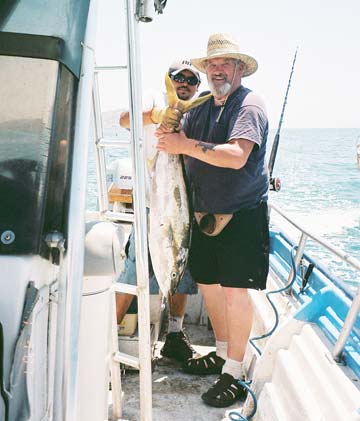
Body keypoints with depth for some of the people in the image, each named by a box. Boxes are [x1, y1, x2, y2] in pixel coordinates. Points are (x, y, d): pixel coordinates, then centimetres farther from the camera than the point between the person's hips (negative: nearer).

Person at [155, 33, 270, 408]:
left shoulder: (249, 106, -11)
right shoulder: (201, 108, 12)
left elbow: (236, 156, -27)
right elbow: (180, 142, 8)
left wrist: (186, 145, -25)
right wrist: (169, 136, -14)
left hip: (242, 216, -7)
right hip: (206, 214, 8)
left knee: (235, 290, -7)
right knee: (207, 282, 13)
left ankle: (233, 373, 5)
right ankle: (222, 353, 31)